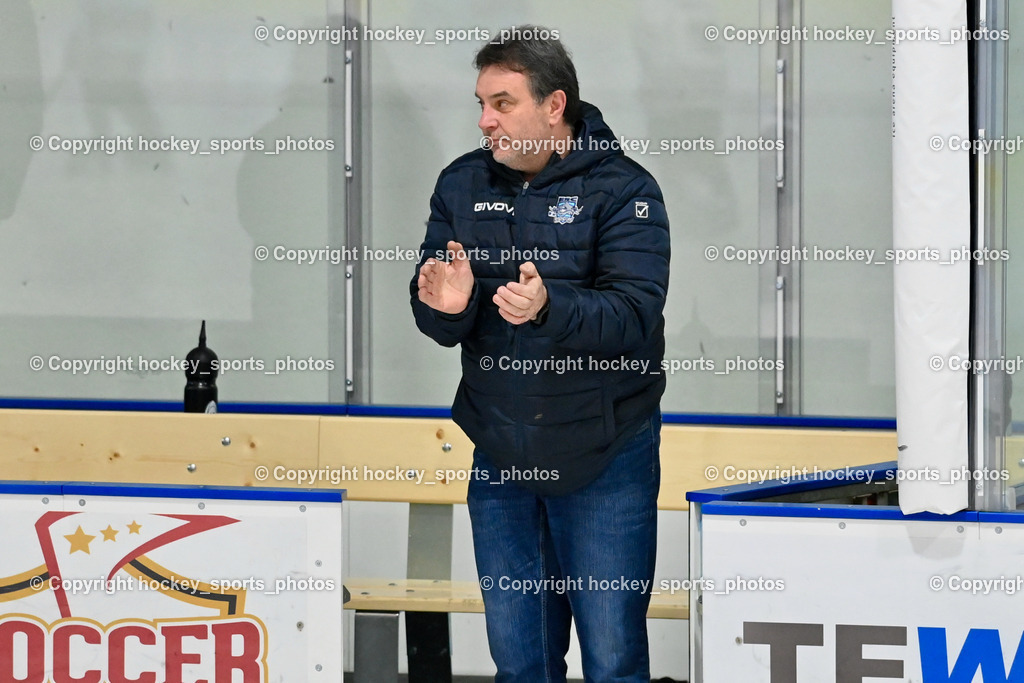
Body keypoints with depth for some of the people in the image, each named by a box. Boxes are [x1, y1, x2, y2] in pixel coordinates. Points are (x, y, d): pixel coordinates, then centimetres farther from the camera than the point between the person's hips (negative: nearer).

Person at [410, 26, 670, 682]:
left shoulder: (622, 190, -10)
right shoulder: (462, 186, 5)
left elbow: (634, 313, -21)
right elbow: (433, 320, 2)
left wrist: (548, 307, -39)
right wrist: (448, 307, -22)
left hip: (603, 460, -5)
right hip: (500, 456, 5)